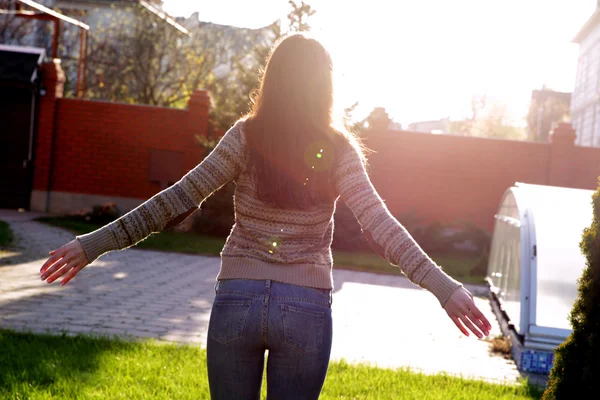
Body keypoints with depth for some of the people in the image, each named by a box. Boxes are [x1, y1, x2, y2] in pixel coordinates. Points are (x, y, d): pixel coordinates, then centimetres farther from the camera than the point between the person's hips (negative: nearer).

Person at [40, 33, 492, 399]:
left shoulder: (247, 136, -4)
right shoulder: (339, 149, -3)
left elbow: (179, 201, -8)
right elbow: (381, 226, -11)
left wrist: (95, 244, -5)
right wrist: (444, 288, -12)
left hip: (238, 300, 0)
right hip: (307, 308, 0)